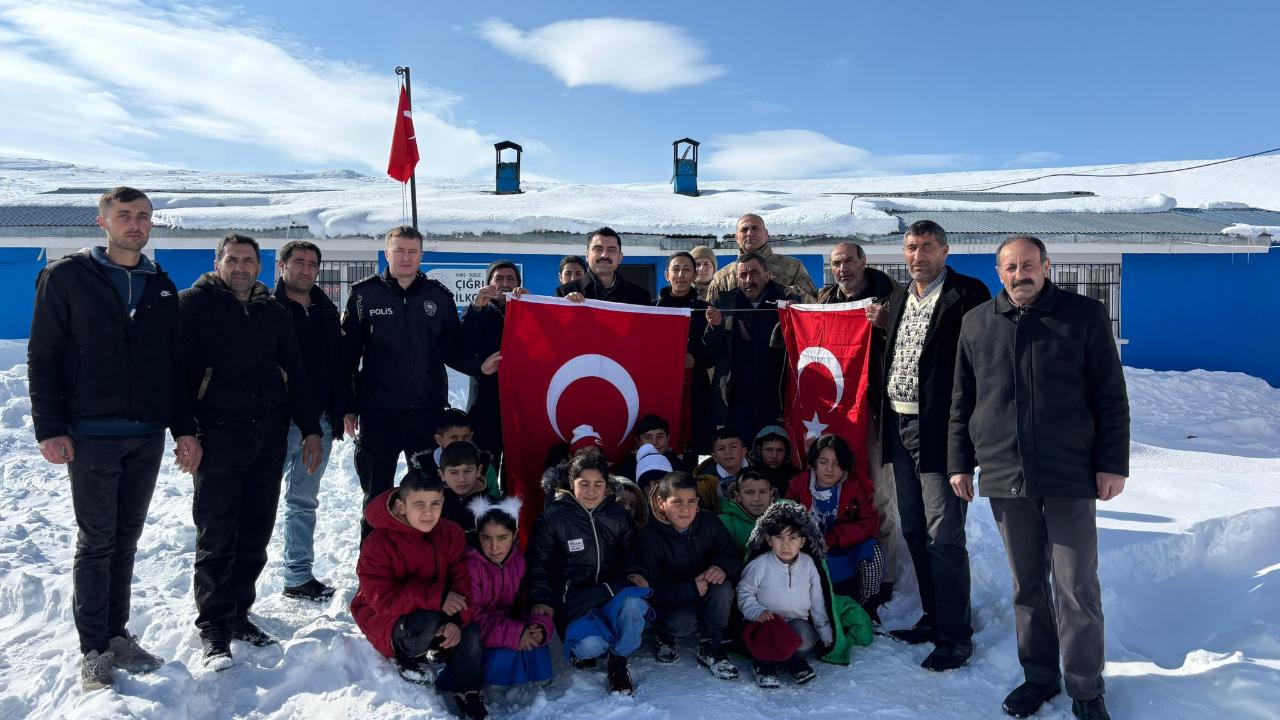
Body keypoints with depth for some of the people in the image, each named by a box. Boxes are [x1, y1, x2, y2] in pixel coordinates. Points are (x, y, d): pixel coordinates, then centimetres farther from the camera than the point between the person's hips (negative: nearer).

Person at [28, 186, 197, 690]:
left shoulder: (162, 287, 11)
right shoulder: (67, 277, -1)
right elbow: (43, 357, -4)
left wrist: (184, 428, 7)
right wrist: (50, 428, -11)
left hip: (147, 437, 4)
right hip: (91, 435, -4)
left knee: (125, 541, 11)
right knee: (96, 541, 1)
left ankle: (118, 636, 22)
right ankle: (94, 650, 11)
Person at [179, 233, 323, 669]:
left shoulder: (275, 313, 16)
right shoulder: (195, 304, 4)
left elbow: (296, 374, 18)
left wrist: (310, 429, 12)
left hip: (269, 437, 4)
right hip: (218, 436, -4)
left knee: (255, 535, 8)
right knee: (216, 537, -3)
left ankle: (237, 613, 21)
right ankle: (215, 630, 5)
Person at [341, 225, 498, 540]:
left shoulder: (439, 296, 8)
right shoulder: (365, 294, 3)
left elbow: (453, 347, 10)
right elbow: (347, 354, 2)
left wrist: (478, 366, -11)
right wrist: (348, 406, -2)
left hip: (428, 410, 2)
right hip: (378, 412, -1)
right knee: (377, 495, 8)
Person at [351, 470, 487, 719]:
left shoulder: (451, 532, -7)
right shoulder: (378, 543, -21)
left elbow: (462, 581, -7)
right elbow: (382, 599, -28)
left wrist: (458, 619, -27)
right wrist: (436, 597, -34)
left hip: (439, 613, 5)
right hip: (388, 618, -4)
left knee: (471, 633, -22)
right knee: (427, 622, -35)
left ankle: (469, 698, 0)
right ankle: (408, 657, 0)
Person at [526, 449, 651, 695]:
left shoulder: (618, 515, 6)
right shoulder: (553, 518, -3)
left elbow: (631, 557, 15)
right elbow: (539, 566, 1)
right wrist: (542, 600, -13)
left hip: (612, 591, 3)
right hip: (573, 596, -2)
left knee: (634, 606, -34)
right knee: (590, 646, -32)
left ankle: (618, 661, -3)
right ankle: (582, 649, 11)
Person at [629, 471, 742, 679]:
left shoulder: (709, 522, -6)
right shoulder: (650, 537, -17)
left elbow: (734, 556, -4)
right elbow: (652, 587, -21)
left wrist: (723, 567, -29)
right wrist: (691, 588, -32)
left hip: (707, 602, 3)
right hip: (671, 603, -3)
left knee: (723, 588, -29)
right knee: (683, 622, -35)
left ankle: (710, 649, -11)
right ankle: (663, 636, 4)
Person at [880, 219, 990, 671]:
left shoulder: (968, 294, -7)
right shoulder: (900, 296, 15)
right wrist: (884, 421, 11)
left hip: (940, 429, -8)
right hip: (900, 427, 8)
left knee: (943, 536, -4)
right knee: (915, 531, 15)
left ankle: (955, 634, 9)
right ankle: (932, 617, 29)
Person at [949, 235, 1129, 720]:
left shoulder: (1084, 315, 0)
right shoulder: (976, 324, 8)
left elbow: (1111, 397, 0)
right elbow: (961, 401, 13)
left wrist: (1112, 463, -5)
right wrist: (960, 461, 10)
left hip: (1070, 477, -3)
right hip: (1005, 477, 3)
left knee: (1077, 588, 2)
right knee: (1027, 585, 13)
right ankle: (1039, 676, 27)